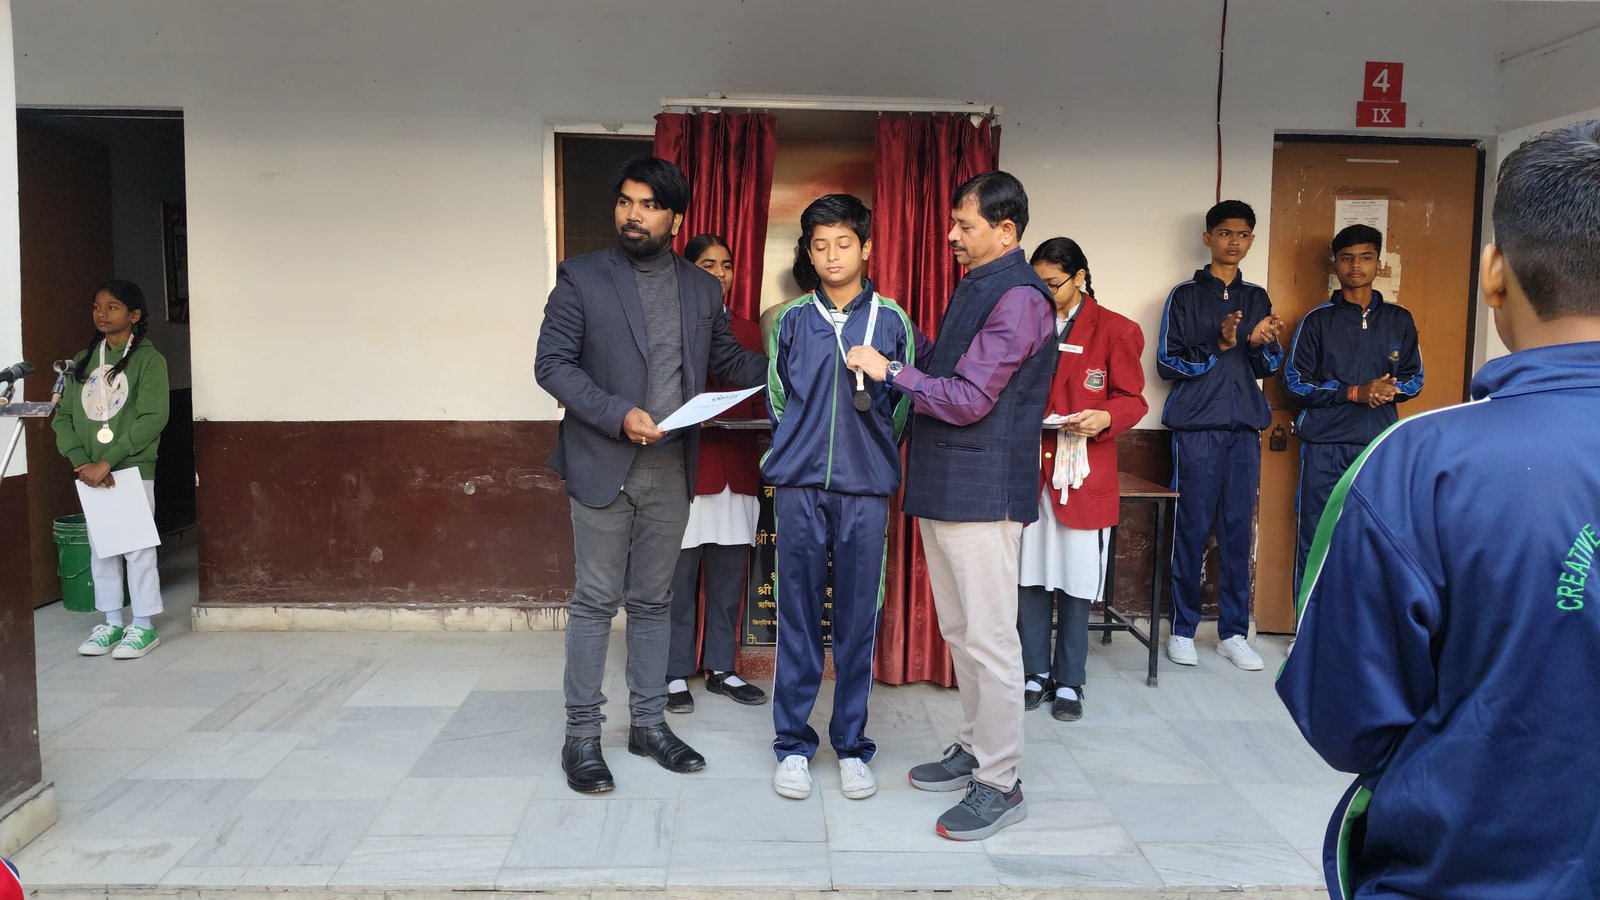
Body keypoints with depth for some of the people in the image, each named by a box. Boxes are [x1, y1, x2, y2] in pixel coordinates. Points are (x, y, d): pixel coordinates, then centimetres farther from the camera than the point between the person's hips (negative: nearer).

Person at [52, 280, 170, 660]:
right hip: (91, 474, 5)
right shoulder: (84, 361, 11)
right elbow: (63, 415, 7)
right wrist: (81, 461, -9)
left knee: (138, 548, -1)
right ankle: (111, 622, 21)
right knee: (100, 549, 11)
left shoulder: (149, 359, -5)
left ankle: (144, 625, 9)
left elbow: (152, 418, -14)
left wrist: (106, 462, -17)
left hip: (133, 470, -5)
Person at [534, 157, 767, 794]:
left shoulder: (702, 289, 9)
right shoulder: (582, 278, -2)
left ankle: (649, 723, 25)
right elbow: (551, 363, -6)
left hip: (671, 469, 4)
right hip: (603, 463, -3)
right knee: (597, 599, 2)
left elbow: (731, 360, 14)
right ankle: (582, 735, 14)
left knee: (653, 600, 13)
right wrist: (618, 414, -18)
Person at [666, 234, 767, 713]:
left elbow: (757, 402, 16)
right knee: (679, 576, 0)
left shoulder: (748, 331, 15)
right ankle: (677, 674, 12)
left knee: (729, 575, 9)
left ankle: (721, 669, 20)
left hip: (736, 470, 5)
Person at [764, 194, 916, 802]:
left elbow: (907, 404, 8)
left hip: (866, 489, 0)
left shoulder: (891, 319, 4)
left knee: (858, 619, 4)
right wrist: (800, 448, 11)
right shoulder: (792, 319, 7)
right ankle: (793, 743, 16)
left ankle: (851, 745, 17)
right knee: (797, 616, 4)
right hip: (799, 484, 1)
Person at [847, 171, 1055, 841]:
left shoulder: (1019, 300, -15)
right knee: (959, 629, 18)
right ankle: (975, 747, 32)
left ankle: (1000, 784, 8)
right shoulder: (974, 287, 15)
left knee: (988, 638, -3)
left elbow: (969, 400, -19)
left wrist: (891, 372, -12)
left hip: (983, 489, -10)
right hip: (943, 484, 10)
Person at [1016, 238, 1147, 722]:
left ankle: (1069, 681, 16)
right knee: (1030, 577, 6)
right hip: (1030, 470, 3)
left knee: (1075, 581, 3)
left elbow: (1132, 399, 2)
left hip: (1083, 473, -3)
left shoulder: (1114, 330, 0)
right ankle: (1036, 673, 20)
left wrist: (1105, 418, -18)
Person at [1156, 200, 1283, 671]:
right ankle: (1183, 628, 8)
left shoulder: (1258, 298, 15)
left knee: (1239, 530, 4)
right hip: (1198, 427, -3)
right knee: (1192, 529, -1)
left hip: (1245, 428, 4)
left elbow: (1268, 368, 13)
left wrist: (1262, 343, -9)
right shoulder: (1185, 296, 4)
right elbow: (1167, 362, -2)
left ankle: (1234, 632, 12)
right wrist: (1219, 346, -15)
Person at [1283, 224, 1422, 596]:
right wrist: (1355, 392, -13)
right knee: (1315, 540, 0)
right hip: (1325, 443, -2)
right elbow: (1295, 383, -2)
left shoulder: (1399, 321, 11)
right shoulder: (1317, 321, 4)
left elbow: (1414, 379, 14)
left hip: (1380, 444, 2)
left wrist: (1387, 389, -10)